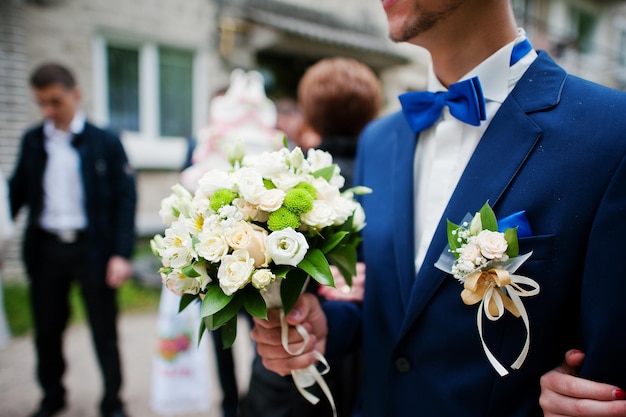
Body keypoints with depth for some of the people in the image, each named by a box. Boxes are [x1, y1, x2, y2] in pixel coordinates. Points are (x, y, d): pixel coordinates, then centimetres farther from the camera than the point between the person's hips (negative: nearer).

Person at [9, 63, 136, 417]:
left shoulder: (105, 142, -4)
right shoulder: (32, 141, 7)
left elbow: (125, 198, -7)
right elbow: (18, 191, 12)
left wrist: (122, 254, -13)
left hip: (92, 248, -3)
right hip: (45, 249, 4)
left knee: (104, 331, 8)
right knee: (47, 329, 16)